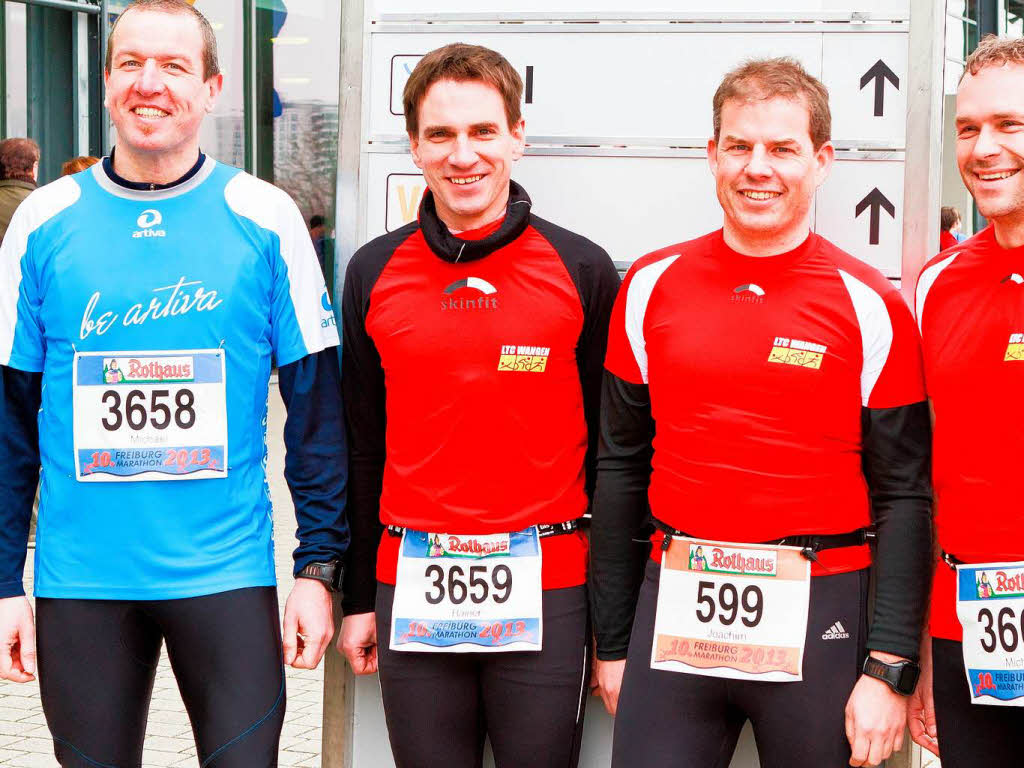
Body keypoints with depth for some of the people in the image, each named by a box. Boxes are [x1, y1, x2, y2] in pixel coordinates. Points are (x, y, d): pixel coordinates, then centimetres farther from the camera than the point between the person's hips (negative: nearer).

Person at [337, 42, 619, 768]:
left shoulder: (583, 269, -1)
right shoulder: (373, 272, 5)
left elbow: (610, 444, 3)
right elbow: (361, 444, 11)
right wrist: (359, 597, 11)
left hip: (544, 591, -2)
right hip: (412, 588, 2)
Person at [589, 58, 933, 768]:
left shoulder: (871, 306, -3)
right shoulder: (651, 287, 5)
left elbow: (903, 498, -3)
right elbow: (620, 468, 9)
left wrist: (890, 669, -9)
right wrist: (613, 642, 9)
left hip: (817, 619, -2)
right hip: (673, 615, 2)